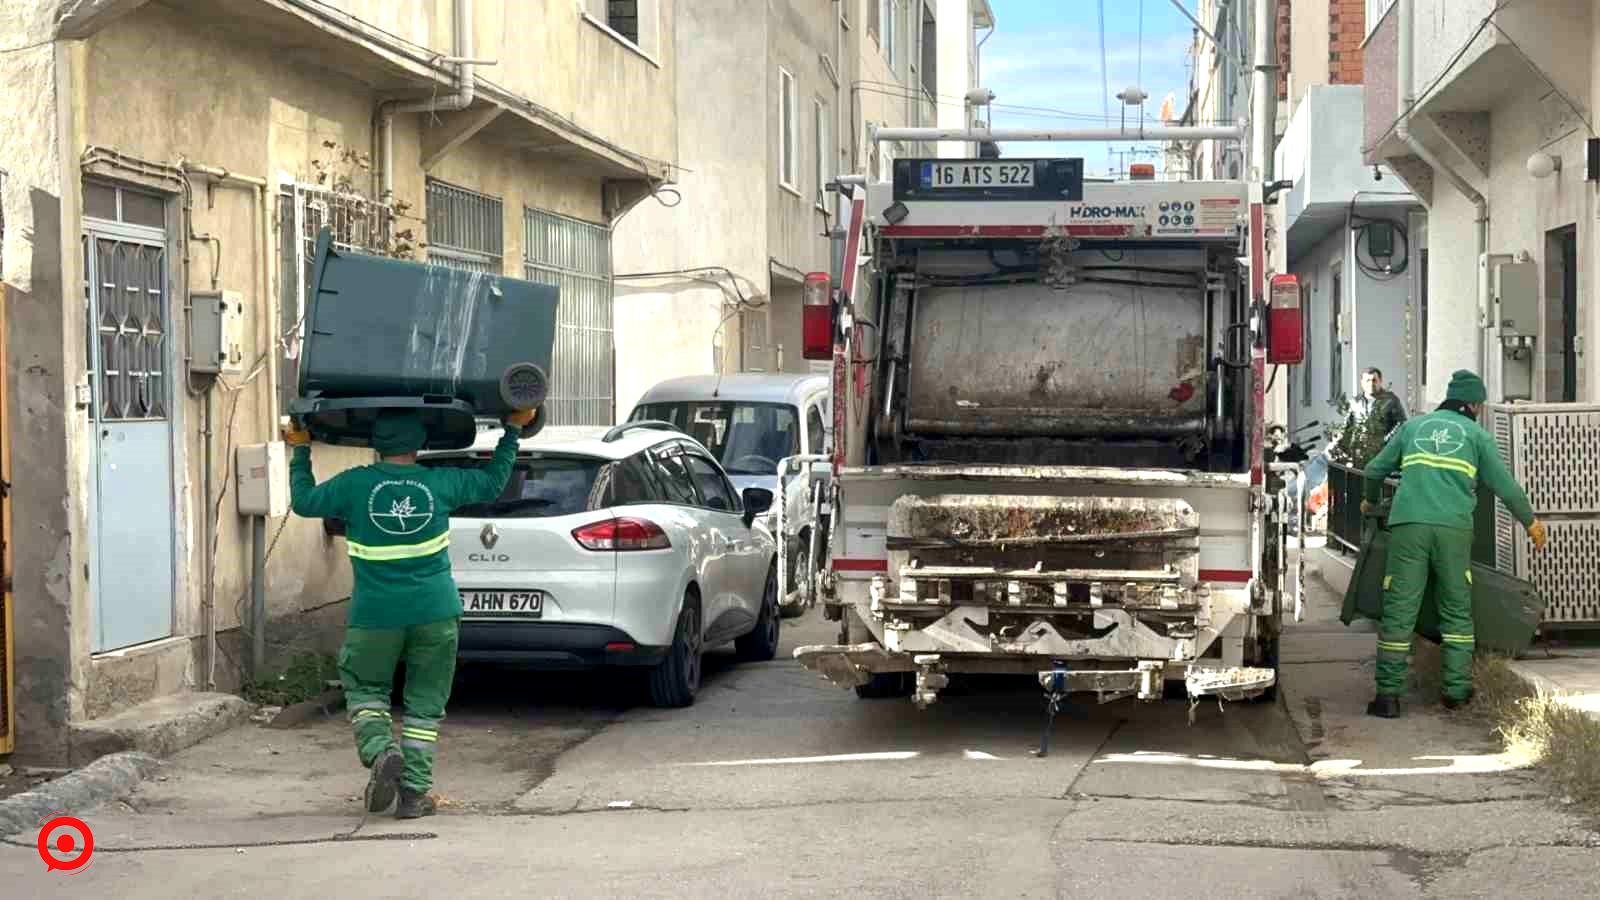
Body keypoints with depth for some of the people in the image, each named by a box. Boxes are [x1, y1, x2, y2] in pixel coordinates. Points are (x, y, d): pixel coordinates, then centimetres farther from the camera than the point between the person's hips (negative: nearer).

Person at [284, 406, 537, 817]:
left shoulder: (354, 485, -6)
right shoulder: (441, 483, -2)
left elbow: (304, 501, 9)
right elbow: (493, 482, 14)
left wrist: (301, 452, 22)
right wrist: (513, 431, 25)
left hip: (374, 614, -1)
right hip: (435, 613, 1)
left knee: (364, 688, 18)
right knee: (425, 701, 10)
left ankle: (381, 752, -7)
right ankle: (414, 792, 7)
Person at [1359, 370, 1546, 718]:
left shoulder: (1413, 426, 21)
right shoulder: (1476, 434, 15)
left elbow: (1375, 470, 25)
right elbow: (1505, 485, 12)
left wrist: (1370, 501, 45)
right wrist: (1530, 522, 26)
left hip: (1408, 525, 1)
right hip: (1453, 529, -1)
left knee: (1399, 611, 0)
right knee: (1457, 611, 12)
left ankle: (1388, 695, -3)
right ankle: (1457, 690, 11)